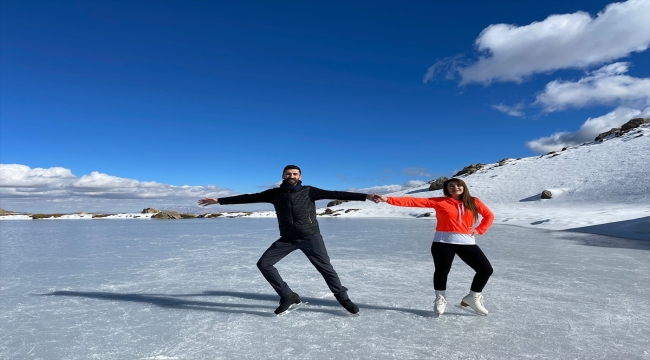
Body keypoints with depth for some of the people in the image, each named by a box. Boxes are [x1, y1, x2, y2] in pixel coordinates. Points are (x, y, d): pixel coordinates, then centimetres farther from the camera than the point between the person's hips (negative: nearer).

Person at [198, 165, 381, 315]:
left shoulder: (309, 191, -3)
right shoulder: (275, 193, 4)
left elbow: (335, 194, -11)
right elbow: (249, 197, 4)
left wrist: (366, 196, -19)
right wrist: (219, 200, 1)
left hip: (310, 236, -3)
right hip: (287, 239, 3)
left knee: (325, 268, -5)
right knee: (263, 264, -3)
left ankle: (344, 299, 17)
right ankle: (288, 296, 7)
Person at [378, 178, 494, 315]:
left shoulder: (474, 202, 7)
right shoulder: (439, 202, -2)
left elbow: (489, 216, 20)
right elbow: (414, 201, -9)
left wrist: (479, 230, 4)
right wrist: (388, 199, -17)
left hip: (466, 242, 3)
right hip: (443, 242, -3)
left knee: (486, 269, 3)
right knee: (442, 271, 3)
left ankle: (473, 297, 25)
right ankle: (440, 299, 31)